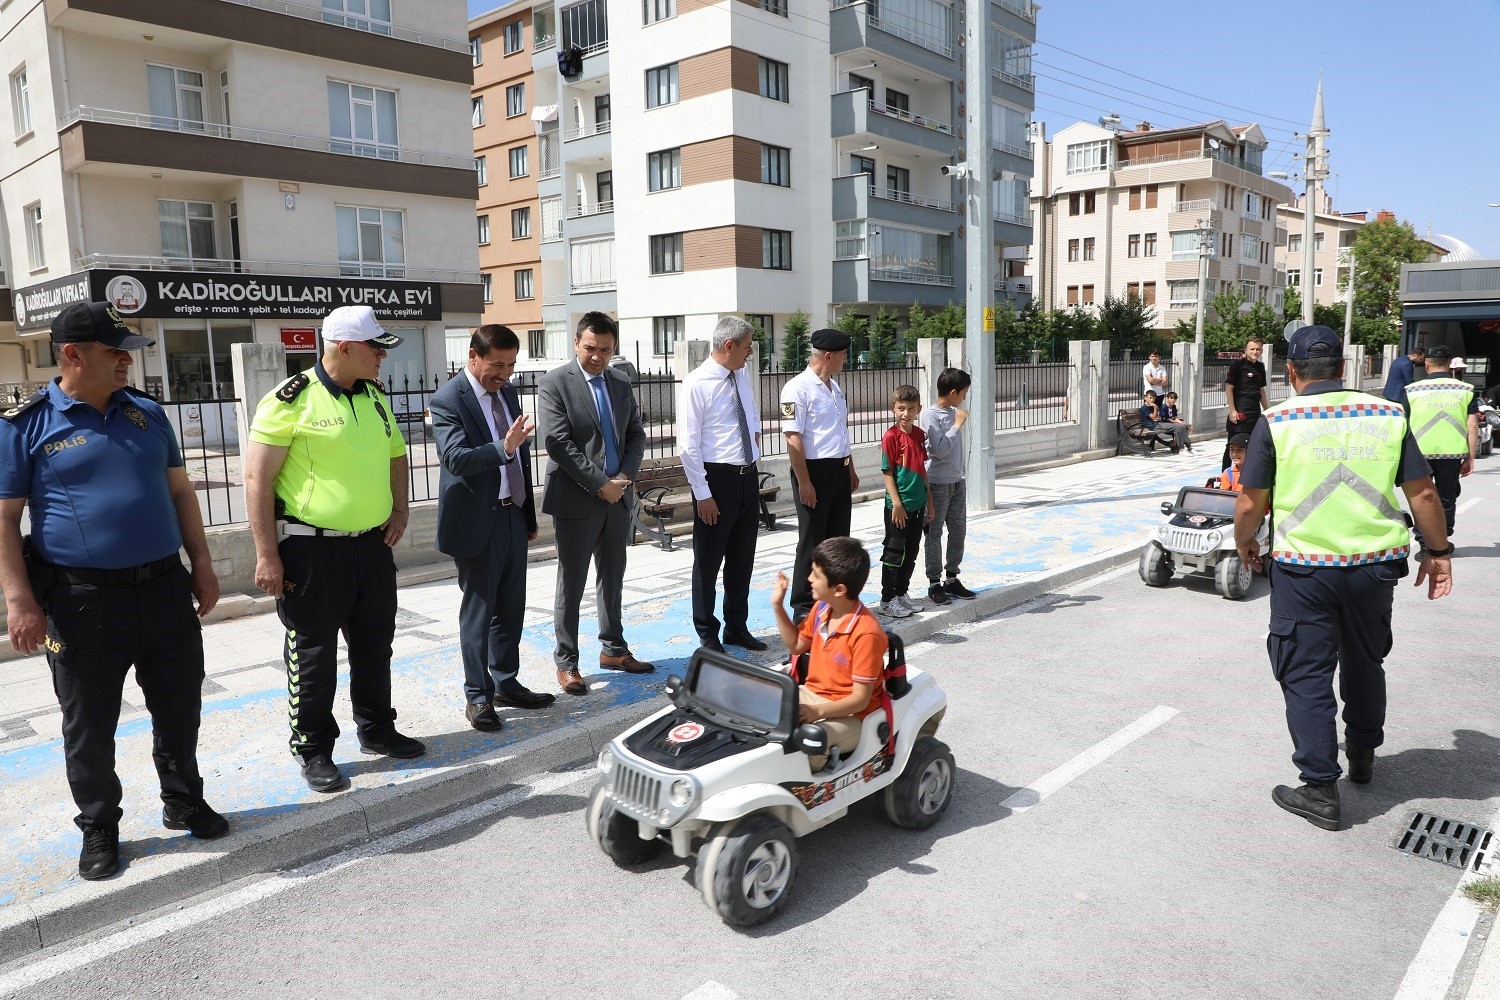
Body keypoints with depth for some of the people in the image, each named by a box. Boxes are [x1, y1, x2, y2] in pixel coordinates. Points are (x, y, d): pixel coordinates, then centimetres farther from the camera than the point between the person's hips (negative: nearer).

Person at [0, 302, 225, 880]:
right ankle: (99, 829, 28)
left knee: (179, 707, 14)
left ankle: (184, 802, 33)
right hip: (83, 600, -4)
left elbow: (180, 492, 13)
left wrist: (202, 566, 9)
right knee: (89, 726, 9)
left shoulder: (147, 413, 9)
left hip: (165, 589, 4)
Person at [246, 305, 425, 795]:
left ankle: (376, 730, 34)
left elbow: (396, 453, 23)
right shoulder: (292, 400, -13)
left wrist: (399, 508, 9)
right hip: (312, 549, -6)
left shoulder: (374, 396, 8)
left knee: (374, 644, 17)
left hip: (373, 545, 7)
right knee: (313, 653, 5)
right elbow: (257, 479, -13)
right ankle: (313, 750, 21)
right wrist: (267, 557, -16)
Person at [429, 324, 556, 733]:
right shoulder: (448, 400, -13)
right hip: (477, 521, -7)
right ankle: (477, 696, 17)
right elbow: (456, 457, -26)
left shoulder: (507, 391, 9)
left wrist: (529, 514, 17)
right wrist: (503, 448, -42)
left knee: (511, 608, 15)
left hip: (513, 516, 7)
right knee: (478, 611, 3)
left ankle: (505, 684, 29)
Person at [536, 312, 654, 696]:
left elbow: (636, 434, 11)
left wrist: (624, 476, -6)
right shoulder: (554, 383, -8)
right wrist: (600, 484, -17)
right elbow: (558, 443, -16)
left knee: (613, 578, 16)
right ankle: (566, 663, 13)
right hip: (576, 499, -6)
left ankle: (613, 650, 30)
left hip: (618, 496, 6)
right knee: (571, 585, 2)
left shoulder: (621, 383, 10)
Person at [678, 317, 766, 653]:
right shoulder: (697, 383, -15)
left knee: (743, 559, 17)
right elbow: (688, 445, -16)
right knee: (708, 561, 5)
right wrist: (702, 494, -17)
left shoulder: (743, 376, 6)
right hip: (717, 478, -7)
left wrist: (754, 434, 9)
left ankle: (737, 627, 32)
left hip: (749, 477, 7)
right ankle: (707, 635, 21)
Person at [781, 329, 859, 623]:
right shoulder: (798, 389, -14)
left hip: (840, 470, 8)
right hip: (814, 470, -8)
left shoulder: (834, 388, 14)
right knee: (812, 541, 0)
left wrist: (850, 469, 20)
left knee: (838, 538, 14)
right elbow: (793, 438, -18)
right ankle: (804, 607, 11)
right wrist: (804, 481, -21)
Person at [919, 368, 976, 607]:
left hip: (957, 481, 8)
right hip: (938, 483, -8)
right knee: (935, 534, 1)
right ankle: (934, 584, 8)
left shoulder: (955, 412, 9)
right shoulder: (930, 415, -14)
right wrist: (958, 424, -15)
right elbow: (940, 450, -21)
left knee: (958, 532, 11)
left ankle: (952, 579, 23)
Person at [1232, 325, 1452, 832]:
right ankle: (1363, 755, 44)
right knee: (1365, 662, 24)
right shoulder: (1388, 416, 1)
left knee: (1306, 675, 6)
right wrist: (1438, 551, 16)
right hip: (1375, 563, 4)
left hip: (1302, 567, -4)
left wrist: (1244, 544, 11)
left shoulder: (1277, 422, -8)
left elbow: (1250, 505, -8)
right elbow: (1423, 493, 4)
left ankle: (1320, 790, 8)